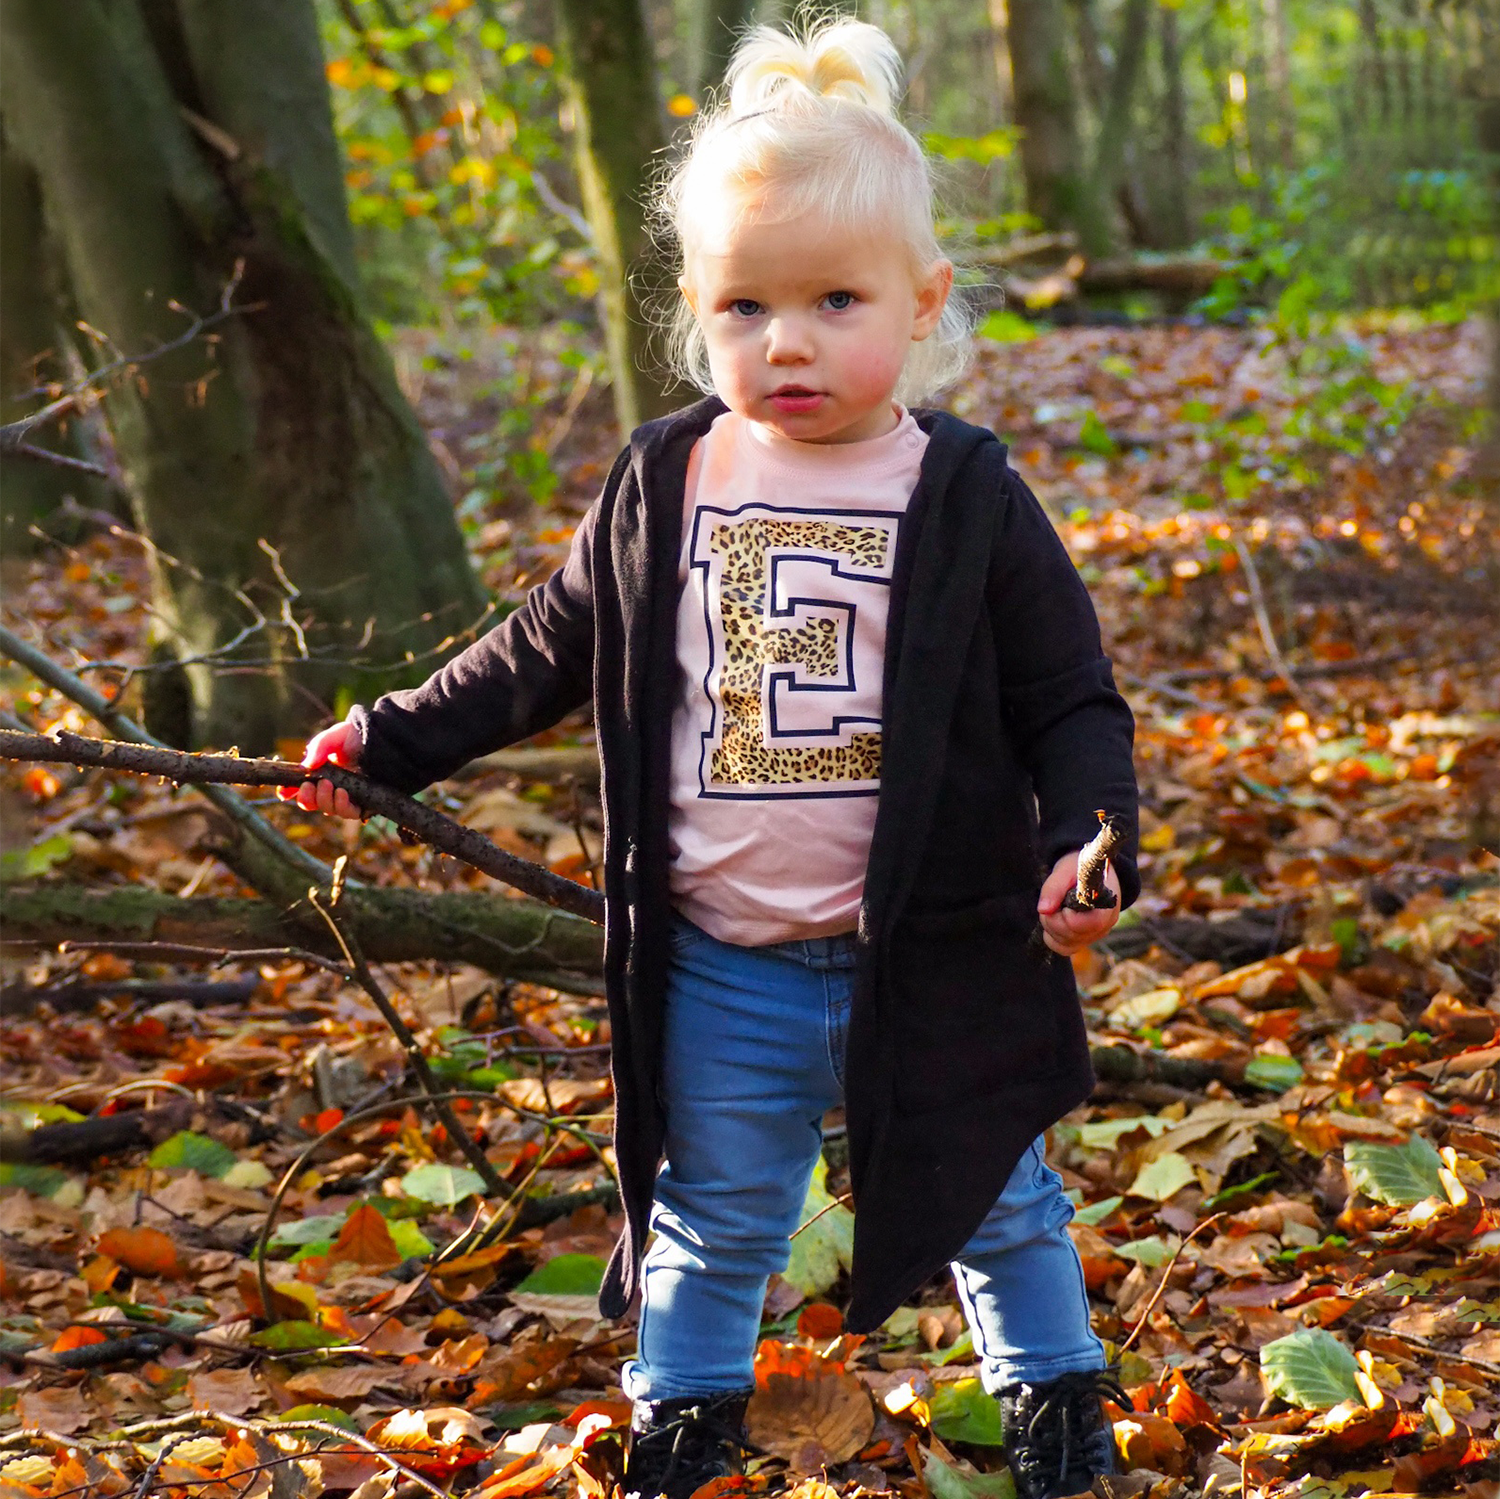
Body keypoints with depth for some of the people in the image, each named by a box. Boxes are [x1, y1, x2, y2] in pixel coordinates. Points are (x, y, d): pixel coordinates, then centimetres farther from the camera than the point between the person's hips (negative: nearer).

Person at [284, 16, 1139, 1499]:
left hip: (929, 956, -2)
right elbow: (550, 649, 13)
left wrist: (1089, 842, -21)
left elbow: (1068, 697, -5)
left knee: (995, 1206, 15)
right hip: (722, 970, 2)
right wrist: (397, 739, 14)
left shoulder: (967, 498, -9)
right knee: (713, 1219, 17)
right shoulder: (661, 488, -1)